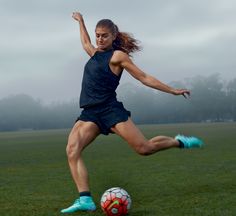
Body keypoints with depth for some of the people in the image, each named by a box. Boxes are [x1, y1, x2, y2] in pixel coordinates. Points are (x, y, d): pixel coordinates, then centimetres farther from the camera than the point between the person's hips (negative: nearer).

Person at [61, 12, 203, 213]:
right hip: (90, 113, 6)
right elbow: (86, 43, 46)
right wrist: (81, 21, 56)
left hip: (110, 109, -6)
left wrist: (172, 90, 4)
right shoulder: (96, 53, 21)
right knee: (72, 150, -19)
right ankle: (85, 200, -25)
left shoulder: (118, 56, 1)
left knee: (145, 148, -12)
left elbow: (144, 78, 4)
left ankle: (179, 142, 18)